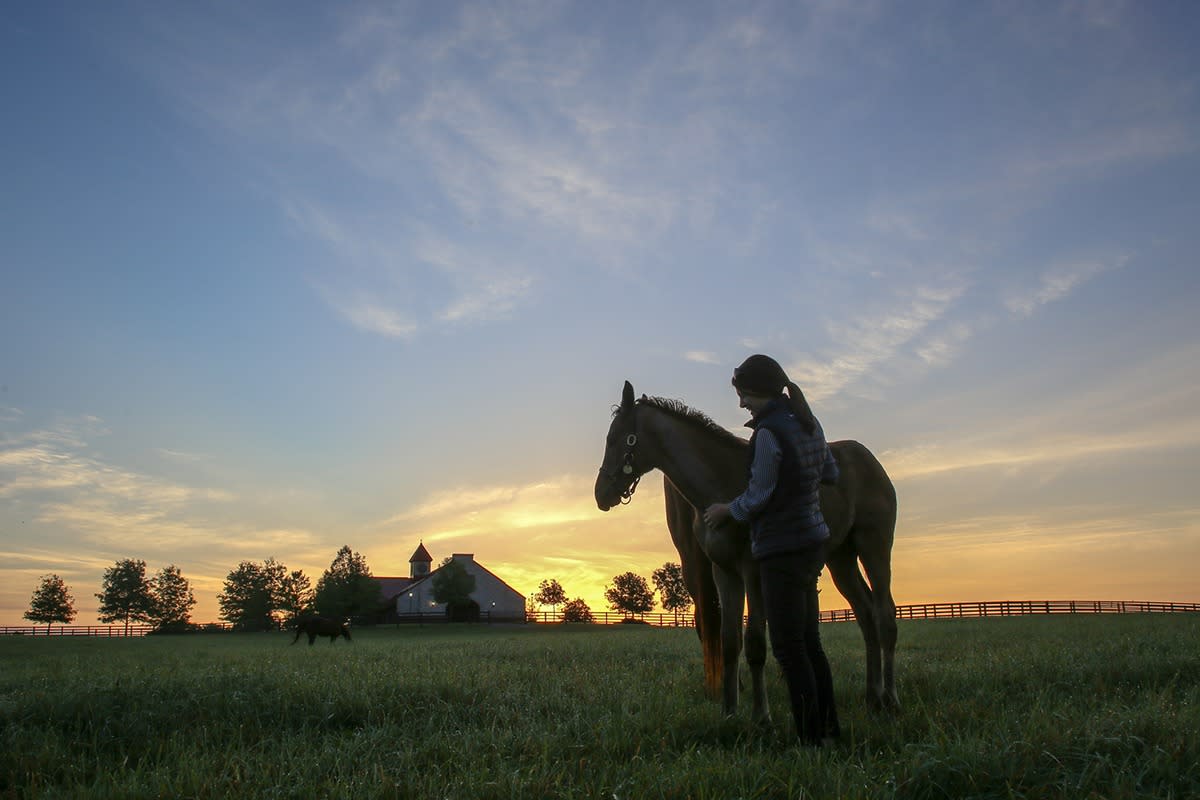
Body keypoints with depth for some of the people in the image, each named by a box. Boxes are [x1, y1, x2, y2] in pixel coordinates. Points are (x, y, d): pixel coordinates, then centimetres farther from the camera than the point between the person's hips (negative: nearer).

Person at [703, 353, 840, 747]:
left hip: (783, 549, -10)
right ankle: (828, 727, 26)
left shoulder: (768, 433, -19)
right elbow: (830, 473, 20)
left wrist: (727, 510, 2)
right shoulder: (809, 424, 8)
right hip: (813, 541, 10)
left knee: (788, 647, -2)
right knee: (809, 640, 18)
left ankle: (811, 739, 3)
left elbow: (758, 496, -15)